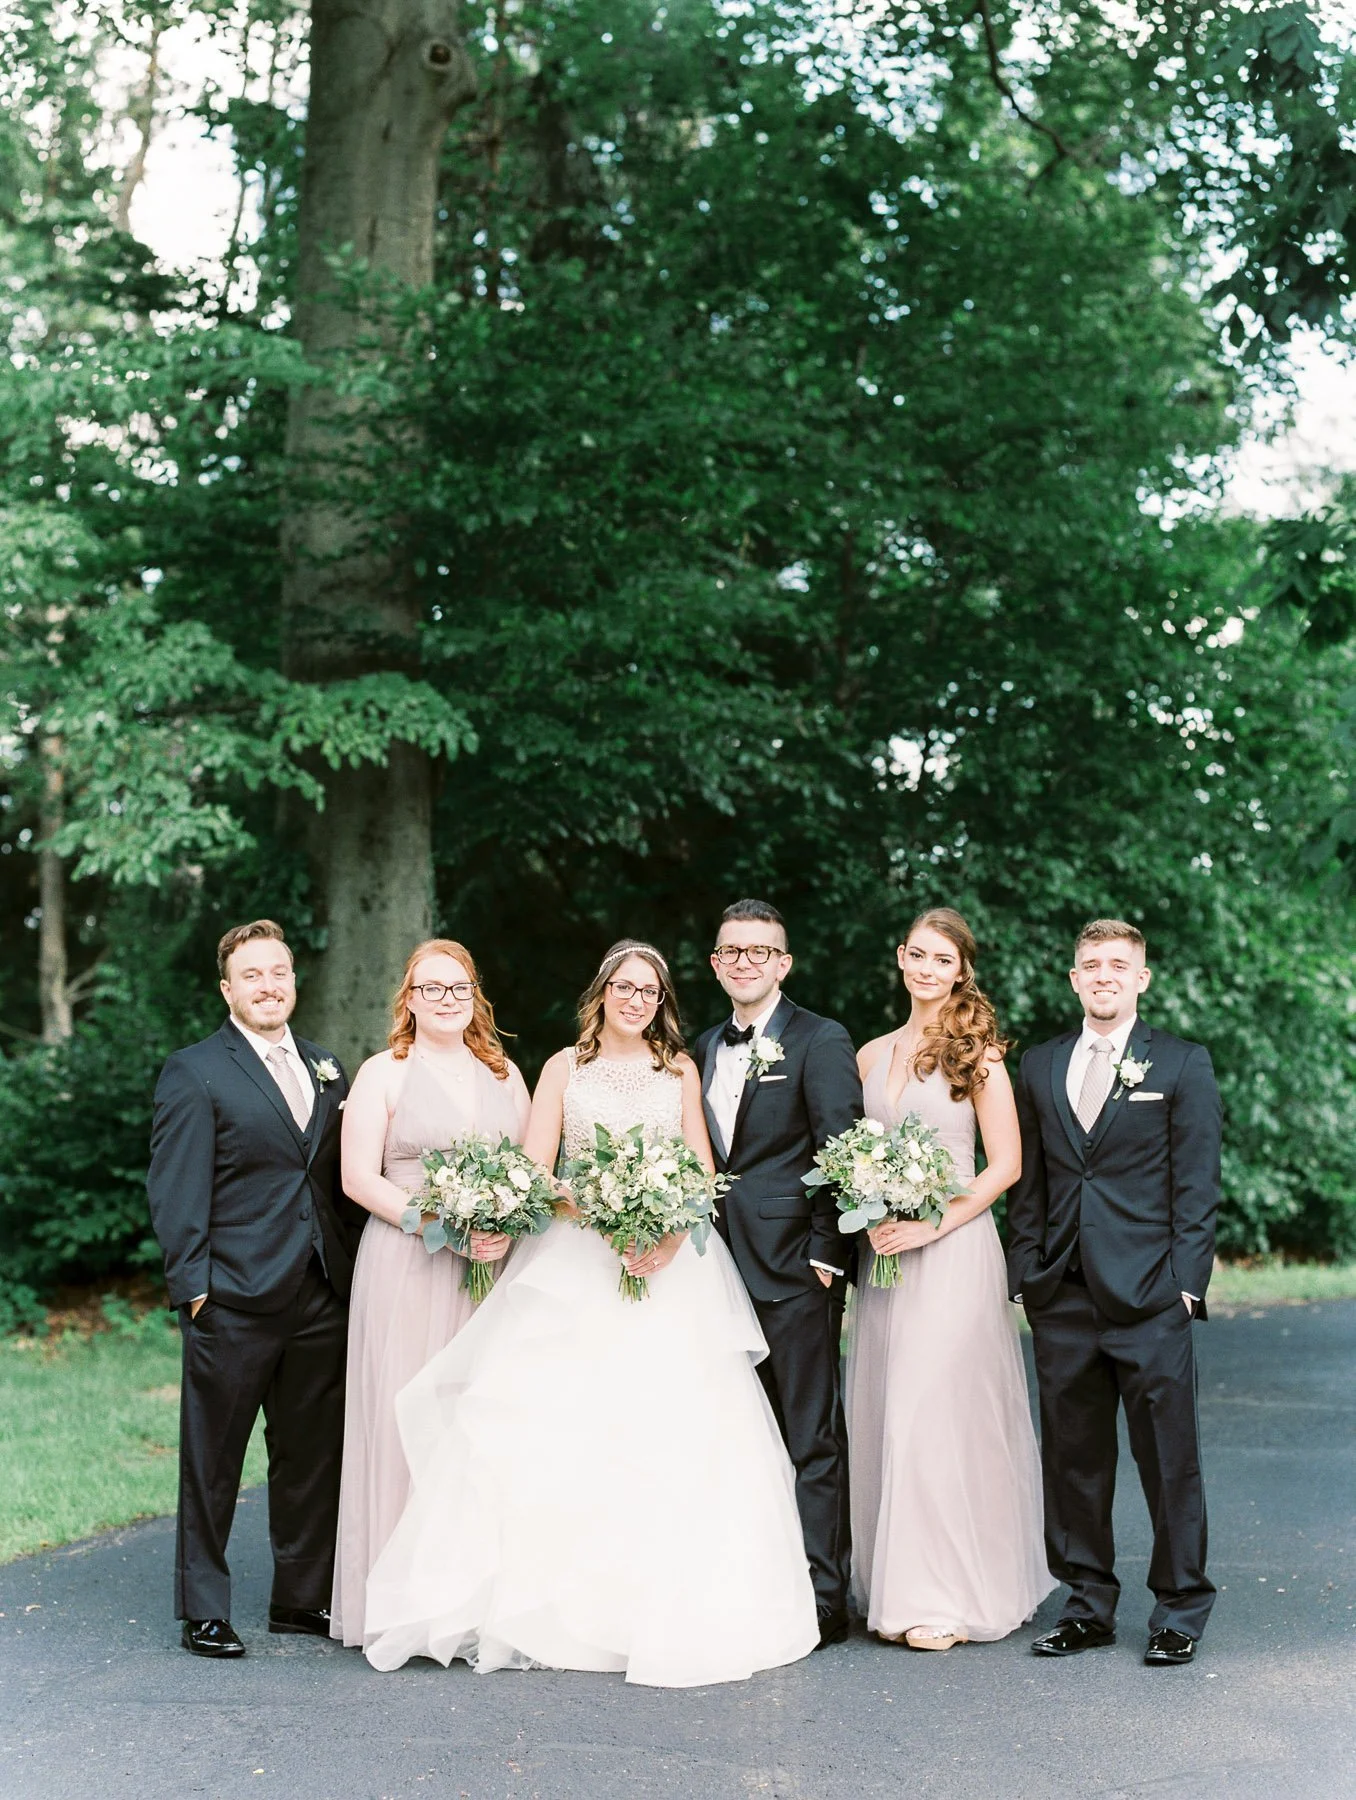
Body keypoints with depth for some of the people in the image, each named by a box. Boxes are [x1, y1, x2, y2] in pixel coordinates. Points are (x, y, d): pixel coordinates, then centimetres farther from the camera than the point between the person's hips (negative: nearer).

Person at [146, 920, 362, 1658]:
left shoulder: (325, 1069, 14)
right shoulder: (194, 1072, -4)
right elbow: (176, 1190, -8)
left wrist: (350, 1272, 10)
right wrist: (191, 1286, -13)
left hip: (321, 1299, 6)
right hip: (234, 1301, -6)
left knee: (313, 1456, 13)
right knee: (212, 1461, 3)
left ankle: (302, 1598, 25)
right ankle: (203, 1610, 14)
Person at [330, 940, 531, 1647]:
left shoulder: (504, 1075, 15)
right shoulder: (382, 1073, 3)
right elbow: (359, 1177, -6)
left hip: (495, 1269, 4)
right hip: (406, 1269, -3)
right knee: (405, 1420, -5)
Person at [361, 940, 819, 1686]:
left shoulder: (680, 1071, 14)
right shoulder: (565, 1068, 9)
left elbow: (703, 1173, 9)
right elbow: (533, 1173, 0)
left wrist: (672, 1234, -11)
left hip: (671, 1265, 1)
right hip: (577, 1265, -1)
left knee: (674, 1430, -7)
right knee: (561, 1429, -10)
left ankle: (671, 1614, 1)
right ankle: (559, 1603, -5)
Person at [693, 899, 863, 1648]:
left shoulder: (820, 1041, -4)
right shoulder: (706, 1048, 16)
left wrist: (826, 1256, -13)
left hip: (792, 1268, -6)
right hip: (722, 1267, 7)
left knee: (811, 1439, -1)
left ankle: (823, 1600, 4)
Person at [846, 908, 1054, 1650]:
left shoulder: (977, 1053, -3)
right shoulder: (872, 1055, 13)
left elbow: (1005, 1165, -6)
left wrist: (932, 1226, -13)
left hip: (953, 1250, -5)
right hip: (884, 1255, 5)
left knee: (940, 1413, -7)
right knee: (883, 1415, 5)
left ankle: (949, 1598, 2)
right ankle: (894, 1589, 14)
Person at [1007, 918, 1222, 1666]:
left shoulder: (1182, 1064, 3)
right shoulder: (1040, 1065, 13)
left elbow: (1196, 1184, -1)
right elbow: (1027, 1182, 14)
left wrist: (1186, 1282, -8)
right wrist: (1026, 1271, 5)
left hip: (1148, 1296, -4)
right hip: (1062, 1296, 4)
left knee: (1169, 1458, 1)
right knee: (1072, 1457, 8)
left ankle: (1180, 1610, 14)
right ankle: (1089, 1605, 19)